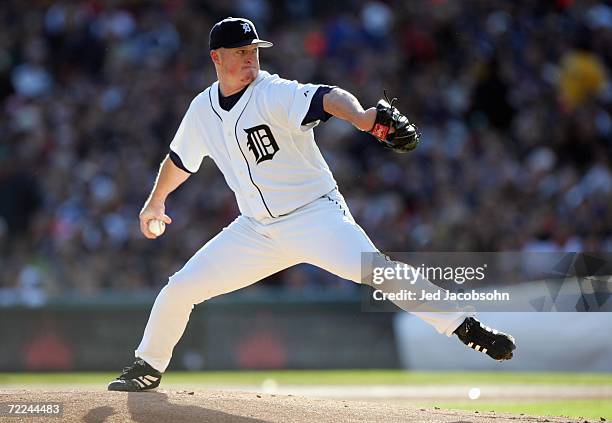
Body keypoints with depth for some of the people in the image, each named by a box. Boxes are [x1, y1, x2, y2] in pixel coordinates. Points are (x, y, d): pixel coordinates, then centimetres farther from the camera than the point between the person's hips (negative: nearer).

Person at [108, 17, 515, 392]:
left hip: (317, 216, -6)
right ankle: (148, 367, 25)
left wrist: (361, 117, -59)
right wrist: (156, 202, 36)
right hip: (257, 229, 6)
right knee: (178, 290, 2)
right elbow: (180, 159, 22)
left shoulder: (275, 93, -17)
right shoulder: (203, 109, 2)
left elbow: (326, 98, -38)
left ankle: (464, 326, -27)